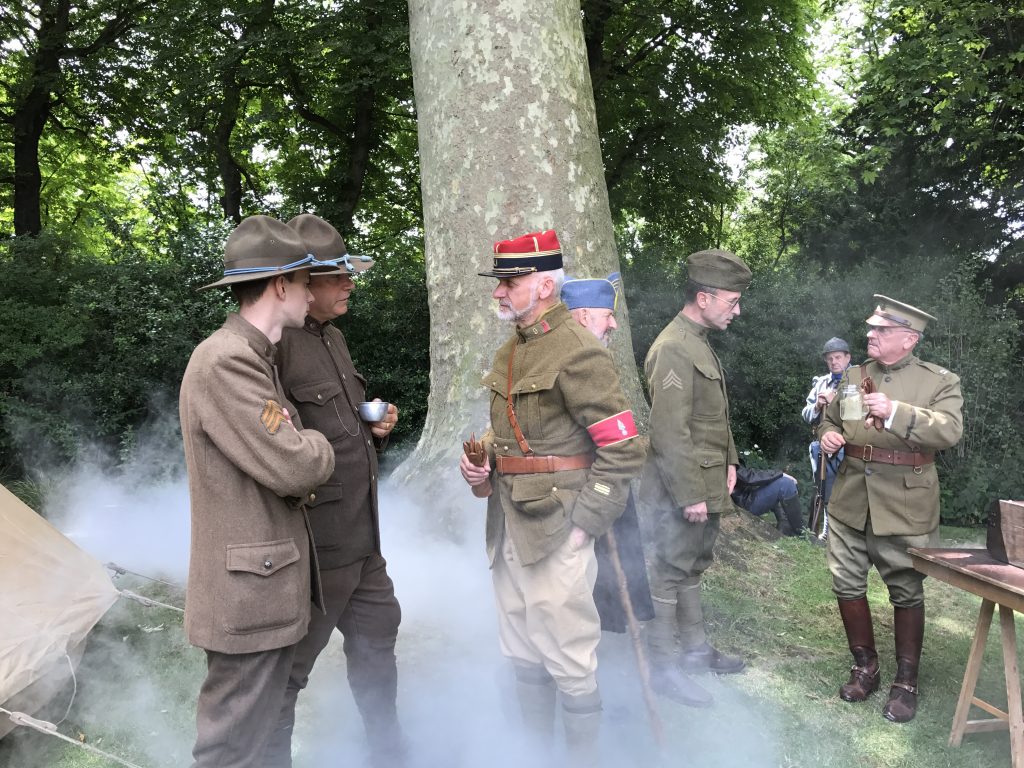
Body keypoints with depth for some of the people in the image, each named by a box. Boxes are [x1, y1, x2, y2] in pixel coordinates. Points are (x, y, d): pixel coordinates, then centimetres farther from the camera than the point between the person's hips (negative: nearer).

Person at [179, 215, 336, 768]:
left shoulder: (254, 358, 13)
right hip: (248, 595, -10)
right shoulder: (226, 362, -21)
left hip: (263, 586, 10)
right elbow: (292, 466, -24)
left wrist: (304, 451, 2)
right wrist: (320, 447, -5)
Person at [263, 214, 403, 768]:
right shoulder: (272, 345, -20)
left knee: (377, 636, 23)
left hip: (364, 541, 10)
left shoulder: (333, 337, 10)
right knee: (287, 669, 7)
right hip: (313, 549, -10)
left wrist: (376, 429, 5)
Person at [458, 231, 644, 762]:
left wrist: (583, 523, -17)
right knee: (523, 657, 21)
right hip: (507, 531, 8)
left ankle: (582, 754, 28)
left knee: (569, 662, 6)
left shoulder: (579, 352, -14)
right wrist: (481, 459, 5)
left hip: (554, 533, -8)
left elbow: (624, 452, -15)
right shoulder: (510, 352, 12)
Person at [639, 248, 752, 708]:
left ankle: (695, 648, 34)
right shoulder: (673, 349, -20)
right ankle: (665, 667, 15)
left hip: (707, 485, 10)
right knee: (671, 574, 2)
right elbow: (670, 433, -23)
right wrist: (690, 495, -21)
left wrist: (728, 462, 13)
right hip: (683, 490, -10)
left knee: (693, 568, 20)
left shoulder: (700, 343, 12)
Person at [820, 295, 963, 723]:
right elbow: (831, 420, 20)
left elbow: (950, 431, -18)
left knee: (906, 592, 8)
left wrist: (896, 412, -29)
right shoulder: (852, 376, 9)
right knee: (847, 585, 9)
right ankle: (865, 666, 29)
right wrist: (828, 435, -3)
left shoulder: (940, 382, -3)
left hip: (905, 506, -4)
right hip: (850, 501, 4)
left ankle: (906, 680, 26)